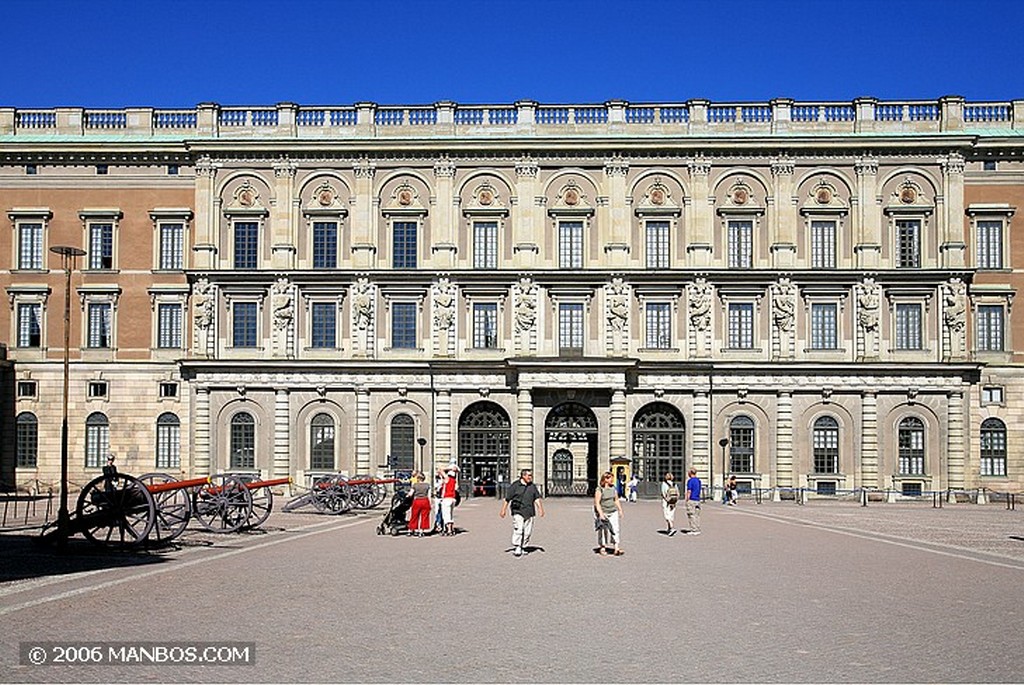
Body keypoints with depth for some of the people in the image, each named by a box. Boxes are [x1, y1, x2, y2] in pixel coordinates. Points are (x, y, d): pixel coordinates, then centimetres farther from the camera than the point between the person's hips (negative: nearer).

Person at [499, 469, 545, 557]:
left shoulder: (532, 486, 12)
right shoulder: (515, 486, -3)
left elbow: (537, 499, 11)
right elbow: (507, 499, 1)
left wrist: (541, 509, -1)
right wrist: (503, 510, 0)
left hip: (529, 513, 5)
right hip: (518, 512, -5)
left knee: (527, 531, 5)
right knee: (518, 530, -15)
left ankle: (523, 548, 16)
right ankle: (516, 548, -12)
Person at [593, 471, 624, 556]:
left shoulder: (614, 488, 7)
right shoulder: (599, 490, -12)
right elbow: (597, 503, -14)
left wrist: (620, 510, 14)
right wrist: (601, 513, -22)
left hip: (613, 512, 5)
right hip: (603, 513, -4)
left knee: (615, 529, -7)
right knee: (603, 531, 6)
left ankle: (616, 548, -9)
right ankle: (602, 548, 22)